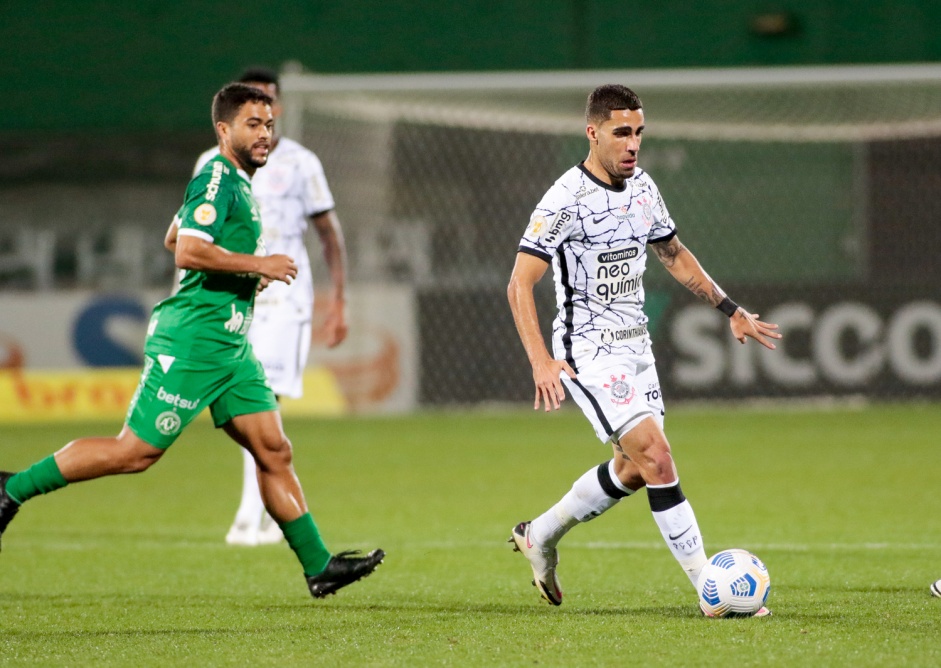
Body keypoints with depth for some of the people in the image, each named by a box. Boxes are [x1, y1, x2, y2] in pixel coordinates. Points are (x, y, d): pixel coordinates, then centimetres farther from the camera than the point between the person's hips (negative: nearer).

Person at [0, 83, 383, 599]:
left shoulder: (236, 183, 18)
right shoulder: (217, 179, -13)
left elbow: (175, 237, 31)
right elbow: (188, 251, -26)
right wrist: (257, 265, -18)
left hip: (229, 346, 10)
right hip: (192, 339, -10)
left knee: (273, 450, 3)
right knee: (136, 450, -6)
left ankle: (318, 566, 3)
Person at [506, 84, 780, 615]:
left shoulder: (643, 187, 6)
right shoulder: (566, 199, -17)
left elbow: (674, 254, 22)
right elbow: (520, 283, -18)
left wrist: (731, 309, 19)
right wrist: (542, 362, -28)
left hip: (635, 346, 8)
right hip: (589, 352, -8)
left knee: (633, 470, 15)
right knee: (656, 456, -17)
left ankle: (540, 536, 35)